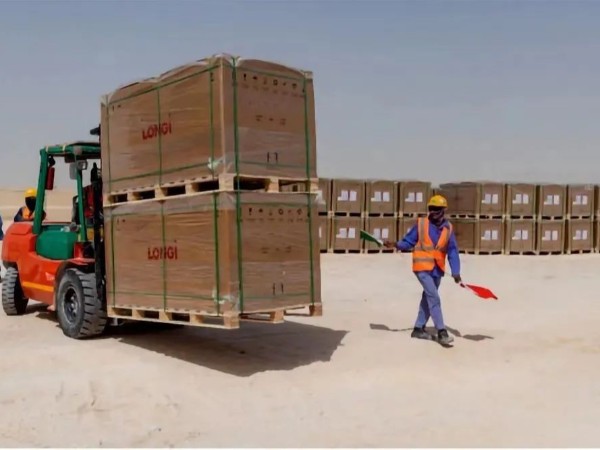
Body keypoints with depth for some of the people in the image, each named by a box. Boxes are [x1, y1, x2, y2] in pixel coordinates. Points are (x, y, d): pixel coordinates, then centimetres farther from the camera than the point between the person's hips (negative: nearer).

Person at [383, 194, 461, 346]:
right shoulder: (421, 223, -5)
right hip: (422, 266, -4)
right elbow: (408, 241, -2)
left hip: (437, 269, 5)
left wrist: (455, 272, -7)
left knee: (428, 298, 13)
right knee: (434, 298, -13)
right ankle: (441, 332, -12)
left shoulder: (448, 228, 2)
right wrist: (396, 245, -21)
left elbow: (452, 251, 0)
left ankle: (418, 328, 26)